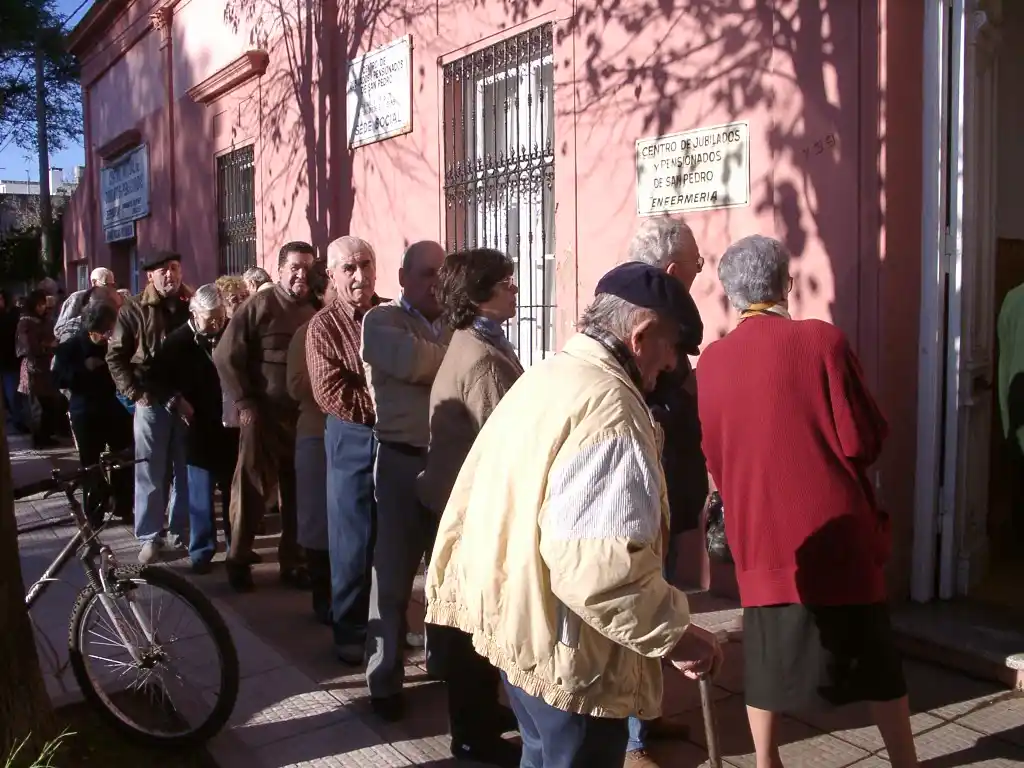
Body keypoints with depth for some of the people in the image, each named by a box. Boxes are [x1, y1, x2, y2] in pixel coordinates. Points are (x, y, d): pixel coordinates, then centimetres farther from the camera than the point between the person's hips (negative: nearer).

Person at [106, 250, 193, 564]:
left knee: (185, 469, 9)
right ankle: (149, 537, 10)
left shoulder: (192, 306, 7)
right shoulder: (134, 310, 0)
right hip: (151, 400, -2)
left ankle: (180, 531, 20)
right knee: (150, 472, 2)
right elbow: (115, 356, 0)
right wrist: (134, 392, -8)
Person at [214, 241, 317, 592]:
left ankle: (293, 562, 21)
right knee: (252, 489, 5)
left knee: (299, 492, 9)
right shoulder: (259, 305, -5)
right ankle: (239, 560, 19)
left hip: (305, 417, 4)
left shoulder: (317, 311, 6)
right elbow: (225, 356, -7)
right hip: (263, 415, -3)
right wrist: (245, 403, -9)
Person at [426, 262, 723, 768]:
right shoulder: (610, 409, -24)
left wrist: (448, 591, 22)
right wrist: (674, 633, -21)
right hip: (569, 650, -9)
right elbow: (596, 564, -33)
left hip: (516, 623, 9)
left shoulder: (540, 379, 7)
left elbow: (473, 492, 13)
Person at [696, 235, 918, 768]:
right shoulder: (822, 339, -11)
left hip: (760, 537, 2)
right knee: (875, 658, 16)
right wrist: (830, 456, 10)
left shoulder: (711, 361, 0)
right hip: (836, 533, -2)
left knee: (767, 657, 16)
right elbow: (865, 440, -11)